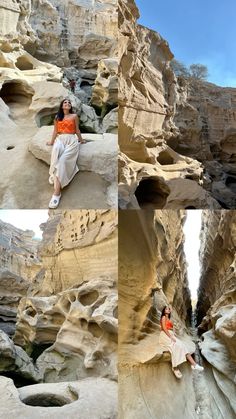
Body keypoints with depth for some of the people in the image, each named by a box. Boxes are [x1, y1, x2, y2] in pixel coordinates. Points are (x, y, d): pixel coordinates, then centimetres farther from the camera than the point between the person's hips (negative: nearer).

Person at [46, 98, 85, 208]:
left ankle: (57, 191, -38)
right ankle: (55, 176, -38)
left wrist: (81, 140, 23)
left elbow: (77, 130, 17)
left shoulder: (74, 116, 10)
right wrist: (51, 142, 22)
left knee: (63, 159, -30)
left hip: (71, 140, -3)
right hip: (60, 139, 3)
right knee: (55, 150, -39)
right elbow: (55, 131, 21)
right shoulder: (57, 117, 18)